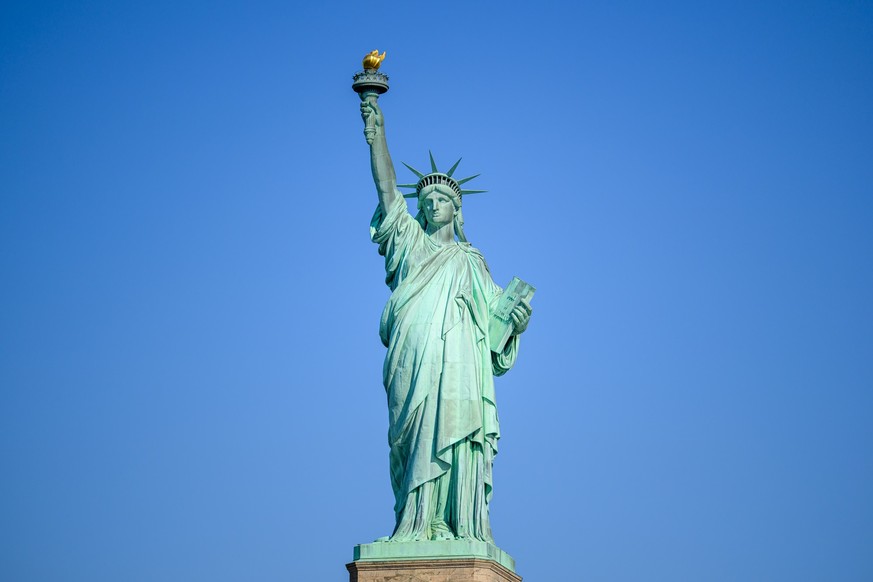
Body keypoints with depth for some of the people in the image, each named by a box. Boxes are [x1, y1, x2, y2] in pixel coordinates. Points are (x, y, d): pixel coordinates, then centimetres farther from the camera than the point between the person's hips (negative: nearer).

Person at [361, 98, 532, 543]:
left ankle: (459, 529, -17)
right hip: (414, 361, 0)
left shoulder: (470, 260, 24)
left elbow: (494, 311, 18)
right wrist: (377, 133, 7)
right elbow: (387, 189, 13)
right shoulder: (410, 243, 22)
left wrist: (515, 322, -5)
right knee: (417, 441, -11)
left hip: (458, 363, 0)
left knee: (452, 438, -12)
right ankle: (417, 526, -15)